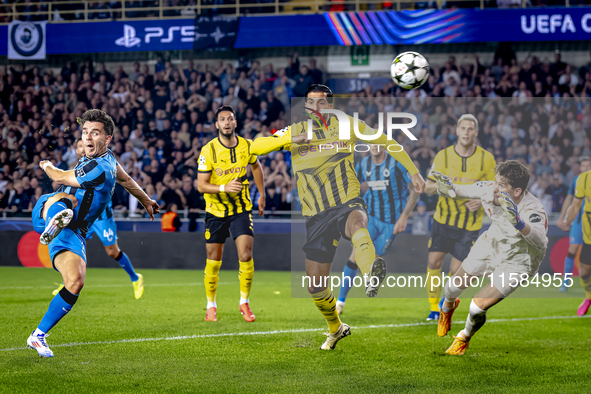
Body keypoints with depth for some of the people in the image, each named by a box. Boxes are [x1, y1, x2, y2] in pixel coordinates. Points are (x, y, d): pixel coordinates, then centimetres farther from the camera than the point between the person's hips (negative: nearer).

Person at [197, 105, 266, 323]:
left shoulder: (246, 146, -5)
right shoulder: (208, 150, -15)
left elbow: (256, 167, 16)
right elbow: (201, 185, -16)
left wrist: (262, 195, 20)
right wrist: (224, 187, -31)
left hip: (241, 209, 1)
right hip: (216, 210, -1)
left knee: (246, 255, -13)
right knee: (213, 261, 5)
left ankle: (244, 302, 3)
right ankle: (211, 306, 22)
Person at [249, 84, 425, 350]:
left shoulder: (347, 125, 3)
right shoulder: (294, 133, 6)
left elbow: (387, 142, 13)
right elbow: (255, 148, -4)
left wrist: (413, 172, 9)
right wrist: (291, 140, -18)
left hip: (348, 204, -3)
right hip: (316, 217, 3)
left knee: (357, 222, -42)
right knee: (315, 285, 5)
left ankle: (371, 278, -70)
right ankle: (336, 328, 34)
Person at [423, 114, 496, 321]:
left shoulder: (486, 158, -5)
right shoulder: (443, 156, -4)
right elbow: (428, 188, 0)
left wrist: (481, 201, -17)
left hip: (470, 224, -1)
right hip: (443, 218, 1)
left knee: (455, 271, -2)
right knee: (434, 261, -6)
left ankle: (447, 300, 27)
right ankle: (434, 308, 10)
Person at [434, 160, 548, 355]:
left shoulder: (533, 211, -39)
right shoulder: (490, 190, -24)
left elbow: (541, 242, -58)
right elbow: (465, 190, -4)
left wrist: (518, 223, -75)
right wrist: (448, 187, -27)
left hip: (517, 263, -5)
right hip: (491, 245, 5)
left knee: (477, 307, -11)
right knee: (454, 286, 17)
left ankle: (464, 337, 25)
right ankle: (448, 306, 58)